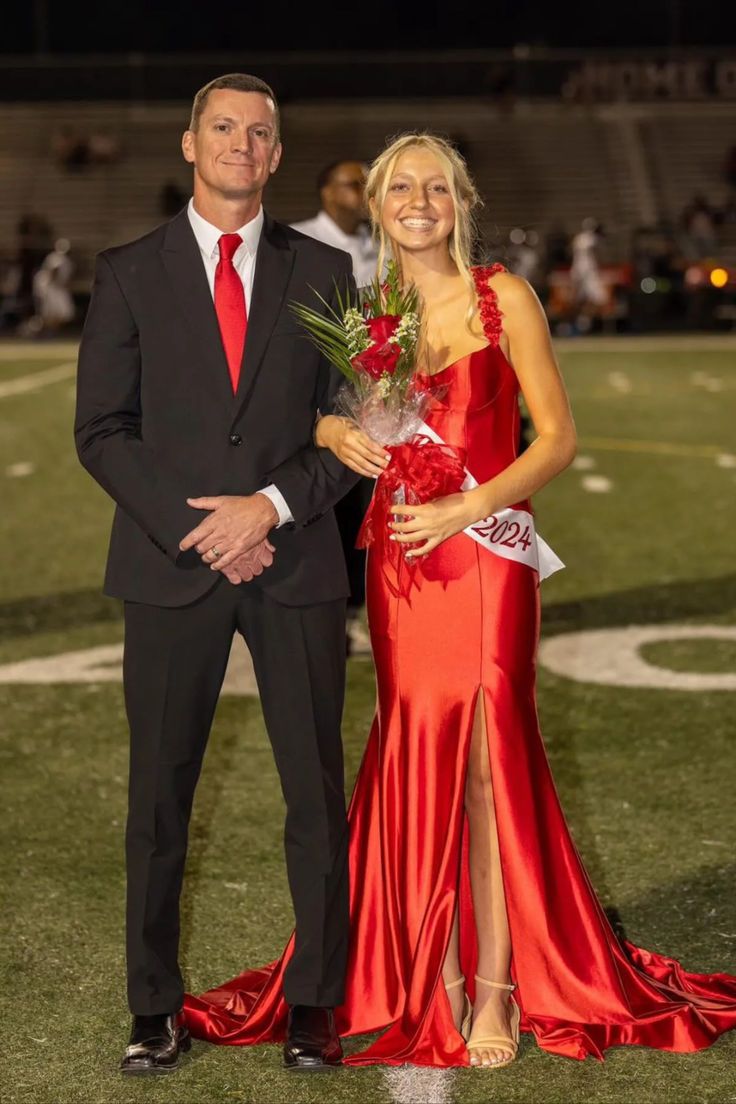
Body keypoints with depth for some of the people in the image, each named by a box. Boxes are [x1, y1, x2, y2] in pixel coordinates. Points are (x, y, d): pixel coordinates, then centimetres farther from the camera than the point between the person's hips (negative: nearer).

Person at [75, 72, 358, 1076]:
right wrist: (198, 529, -10)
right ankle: (156, 1009, 14)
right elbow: (101, 430, 1)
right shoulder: (130, 272, 6)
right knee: (159, 796, 4)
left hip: (296, 564, 1)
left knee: (317, 793, 4)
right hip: (172, 567, -1)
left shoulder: (322, 271, 9)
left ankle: (315, 1002, 16)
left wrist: (271, 505, -10)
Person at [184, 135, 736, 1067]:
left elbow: (558, 436, -4)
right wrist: (337, 433, -8)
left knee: (484, 757, -5)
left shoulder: (503, 298, 0)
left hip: (486, 550, -3)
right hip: (399, 556, 3)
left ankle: (497, 989, 4)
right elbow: (316, 409, 15)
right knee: (418, 758, 3)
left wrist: (469, 507, -16)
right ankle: (435, 976, 12)